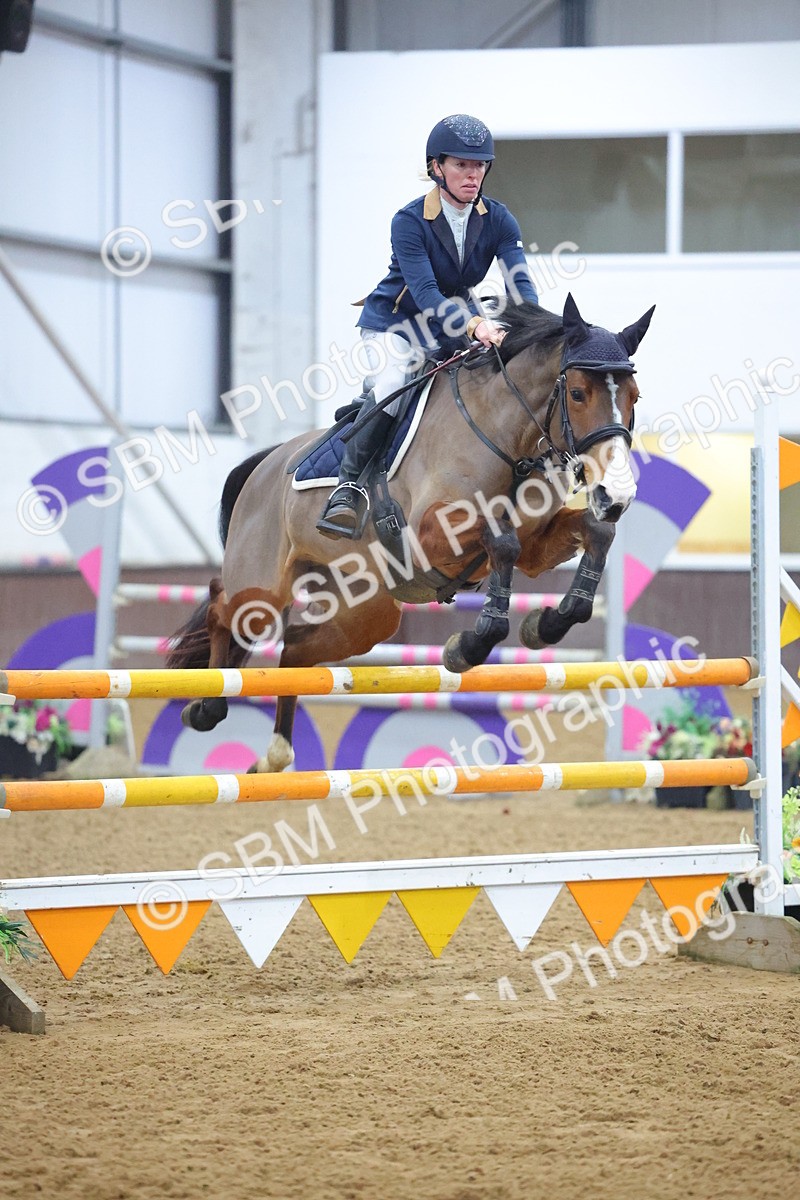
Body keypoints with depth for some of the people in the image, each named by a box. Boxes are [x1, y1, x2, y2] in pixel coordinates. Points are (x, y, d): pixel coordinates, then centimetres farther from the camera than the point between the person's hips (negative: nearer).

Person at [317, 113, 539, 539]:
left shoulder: (498, 220, -8)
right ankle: (348, 487, -27)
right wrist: (474, 325, -48)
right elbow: (425, 293, -31)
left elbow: (520, 283, -18)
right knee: (391, 386, -31)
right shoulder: (410, 222, -21)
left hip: (457, 320, 6)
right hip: (395, 324, -6)